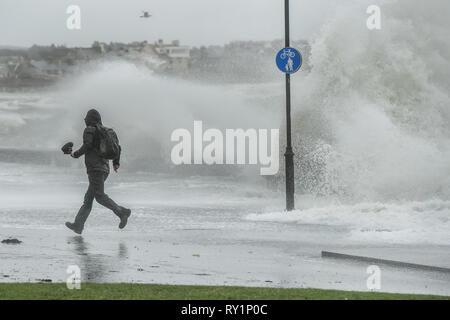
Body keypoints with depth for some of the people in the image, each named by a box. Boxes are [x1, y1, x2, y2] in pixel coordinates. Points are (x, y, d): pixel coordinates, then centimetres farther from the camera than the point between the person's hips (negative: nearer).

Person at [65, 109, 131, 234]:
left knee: (100, 196, -14)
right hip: (105, 169, 8)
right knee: (88, 198, 7)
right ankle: (78, 225, 6)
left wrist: (76, 154, -1)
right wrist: (116, 162, 19)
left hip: (95, 168, -8)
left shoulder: (89, 130, -3)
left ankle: (122, 212, -24)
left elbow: (87, 145, -17)